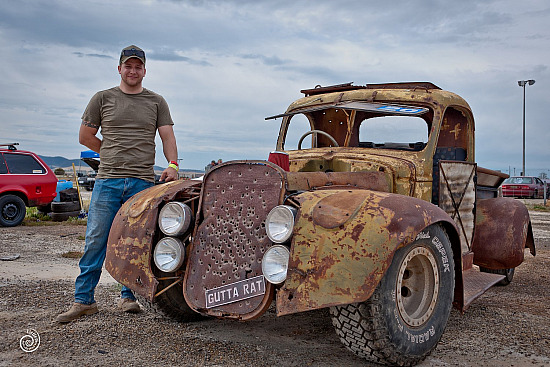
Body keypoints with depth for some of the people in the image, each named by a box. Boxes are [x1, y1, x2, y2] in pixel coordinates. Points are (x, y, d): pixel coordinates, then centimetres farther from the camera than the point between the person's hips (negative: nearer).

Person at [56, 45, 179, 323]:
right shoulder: (103, 99, 12)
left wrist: (172, 165, -10)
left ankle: (128, 296, 14)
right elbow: (85, 136, 16)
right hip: (107, 181, 0)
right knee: (96, 241, 0)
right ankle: (83, 300, 8)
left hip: (143, 182, 0)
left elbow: (167, 136, 6)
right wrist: (113, 153, 13)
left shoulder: (156, 102, 13)